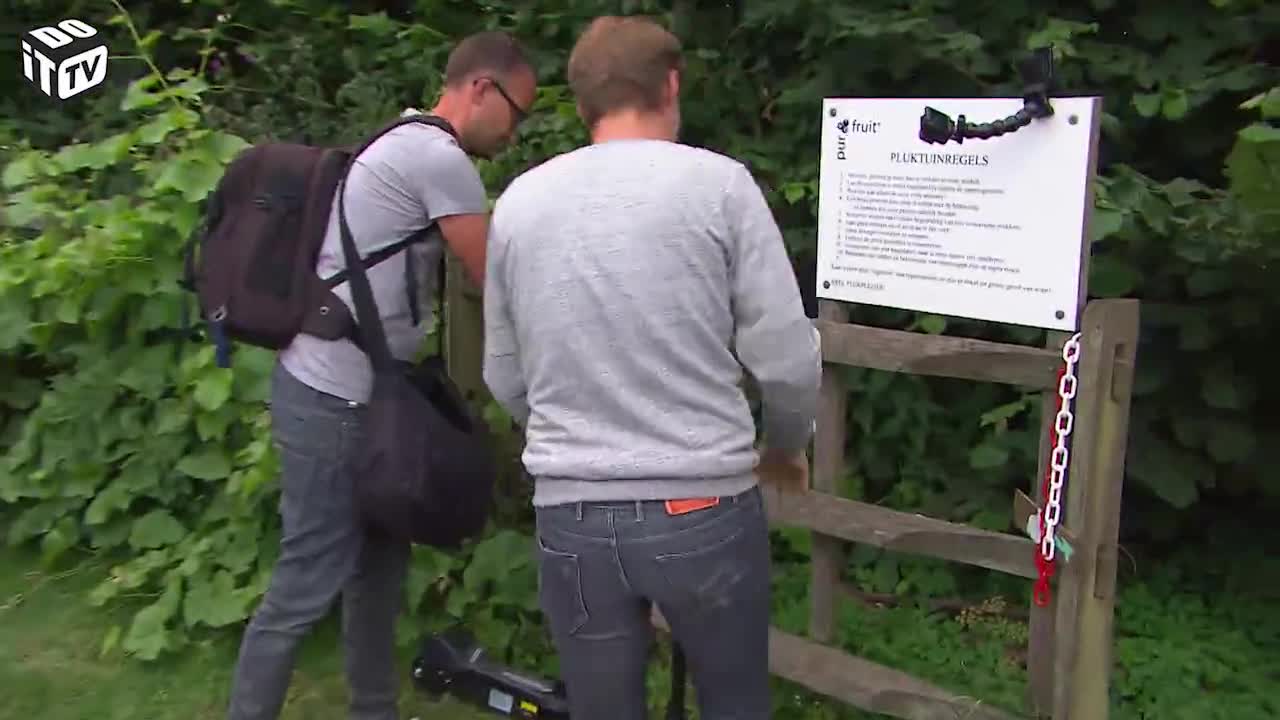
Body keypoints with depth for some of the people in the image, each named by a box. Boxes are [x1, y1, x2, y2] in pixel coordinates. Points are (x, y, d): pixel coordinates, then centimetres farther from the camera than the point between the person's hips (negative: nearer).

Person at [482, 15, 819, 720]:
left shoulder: (517, 202, 4)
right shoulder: (717, 182, -7)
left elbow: (505, 378, 11)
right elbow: (785, 356, -6)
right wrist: (787, 445, 14)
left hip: (570, 517, 3)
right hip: (704, 509, -2)